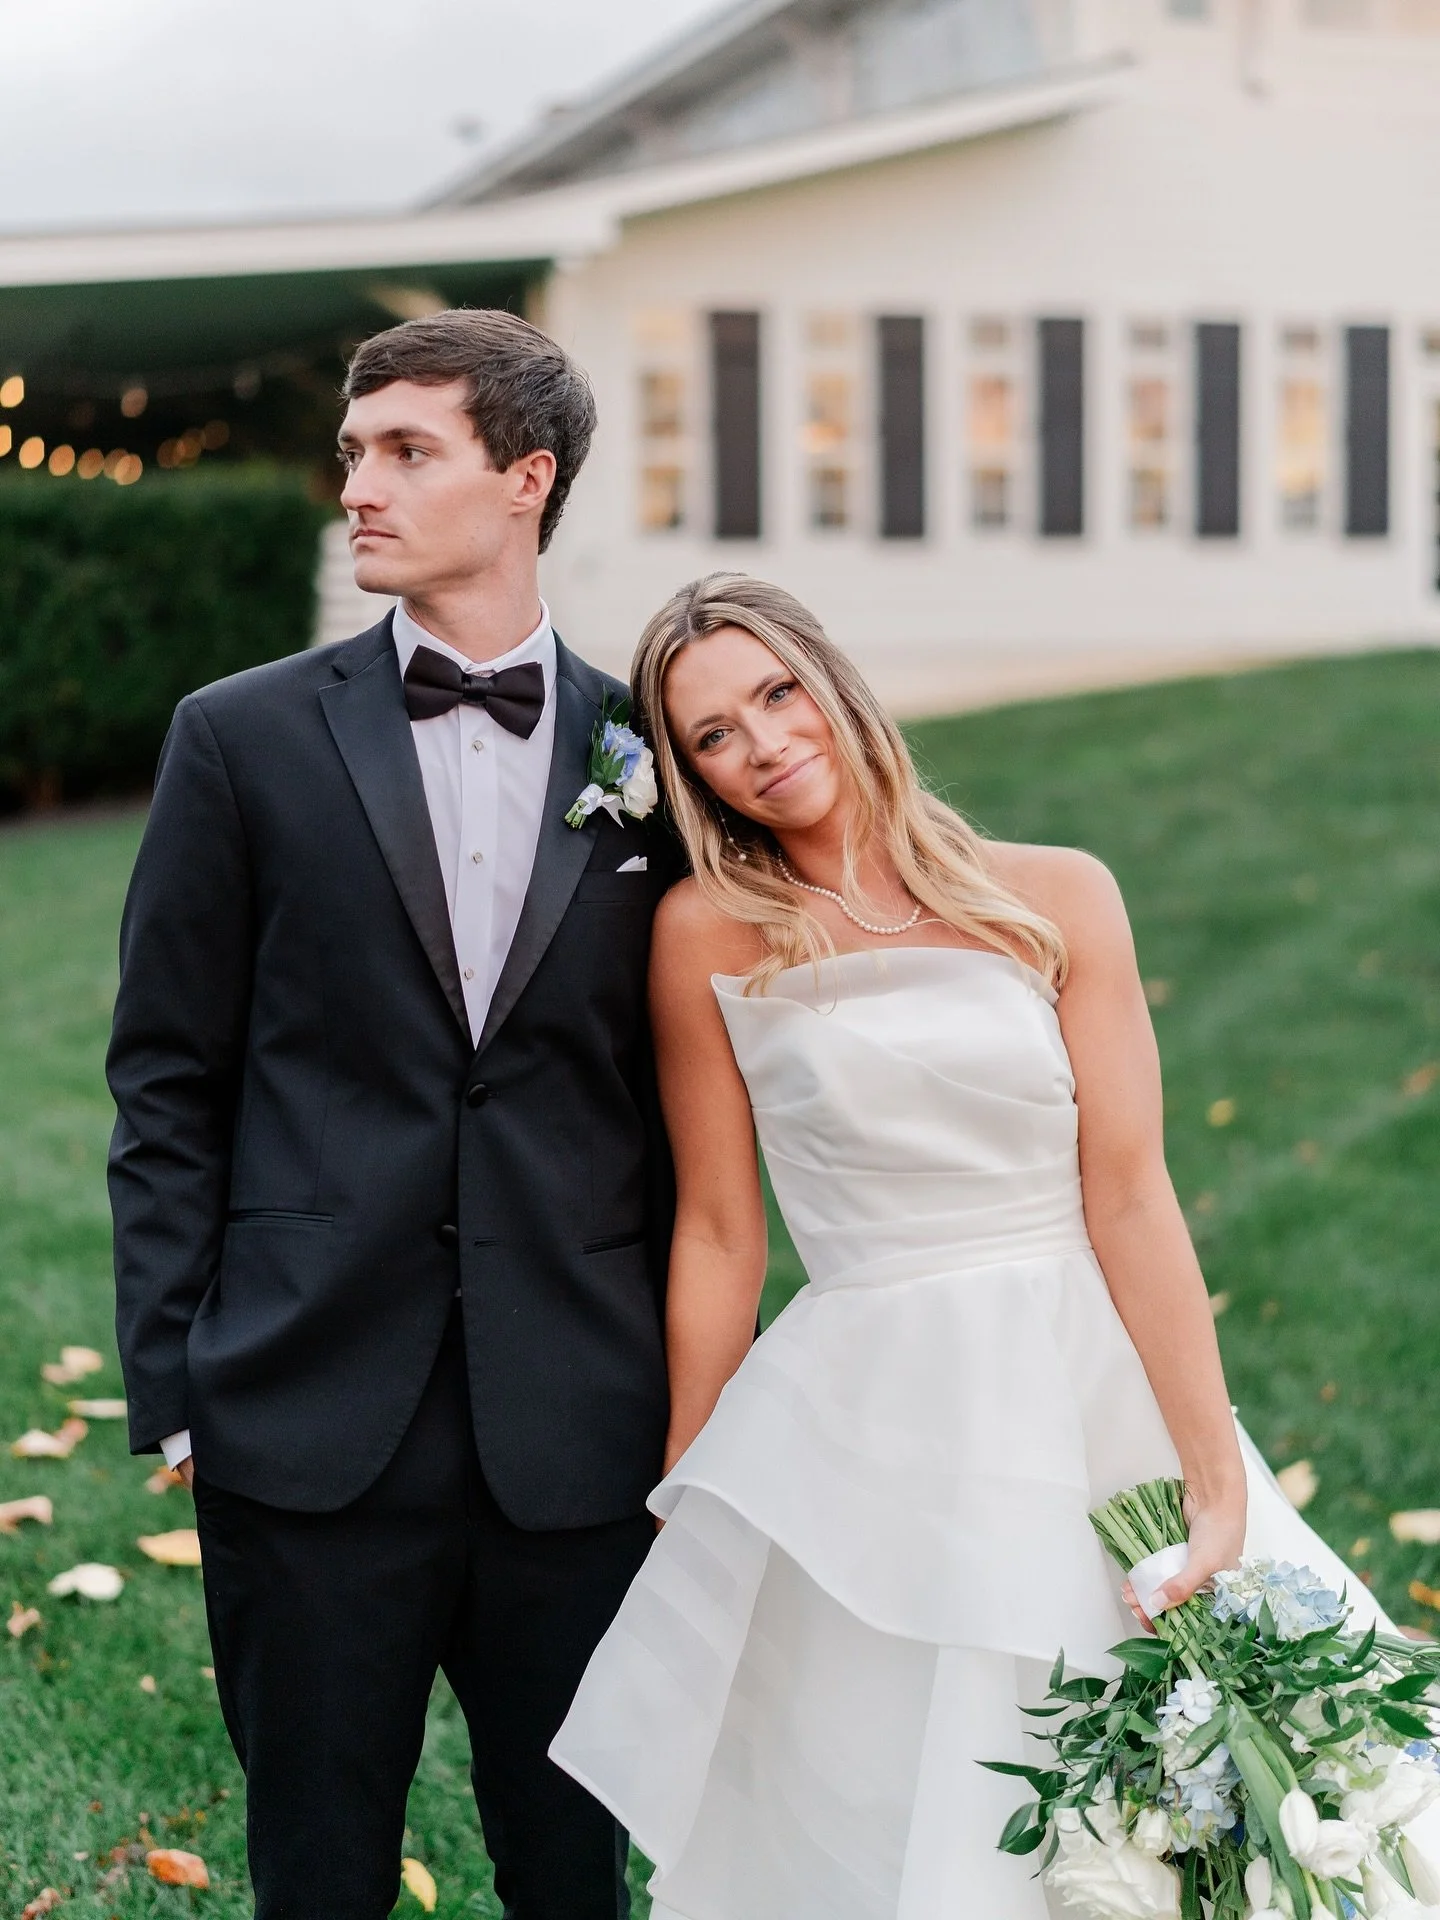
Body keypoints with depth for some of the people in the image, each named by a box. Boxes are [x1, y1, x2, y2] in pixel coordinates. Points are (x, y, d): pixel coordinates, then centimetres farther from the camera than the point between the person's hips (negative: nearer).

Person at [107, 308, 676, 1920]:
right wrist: (170, 1385, -2)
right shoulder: (246, 740, 2)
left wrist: (692, 1401, 6)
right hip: (311, 1421, -1)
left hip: (578, 1435, 1)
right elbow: (168, 1085, 3)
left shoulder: (651, 756, 4)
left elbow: (684, 1104, 8)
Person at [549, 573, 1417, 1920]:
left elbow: (1128, 1197, -4)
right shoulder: (710, 934, -1)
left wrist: (1217, 1482, -9)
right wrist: (688, 1502, 4)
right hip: (869, 1422, -1)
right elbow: (718, 1235, 2)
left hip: (1094, 1393, 2)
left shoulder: (1056, 898, 0)